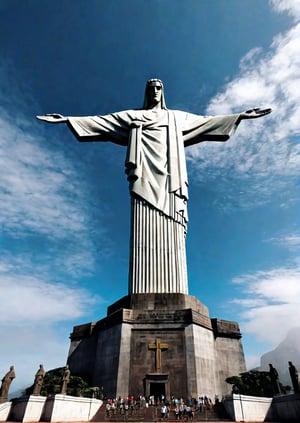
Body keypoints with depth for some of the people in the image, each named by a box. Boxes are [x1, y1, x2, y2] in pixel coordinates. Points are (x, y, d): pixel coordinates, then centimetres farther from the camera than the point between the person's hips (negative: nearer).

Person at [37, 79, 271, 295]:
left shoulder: (178, 117, 31)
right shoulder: (132, 116, 27)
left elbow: (207, 121, 28)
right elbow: (100, 121, 21)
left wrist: (241, 116, 24)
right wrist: (67, 119, 14)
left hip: (169, 176, 2)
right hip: (145, 174, -1)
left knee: (170, 234, -13)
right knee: (145, 231, -17)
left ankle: (173, 296, -18)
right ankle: (143, 298, -22)